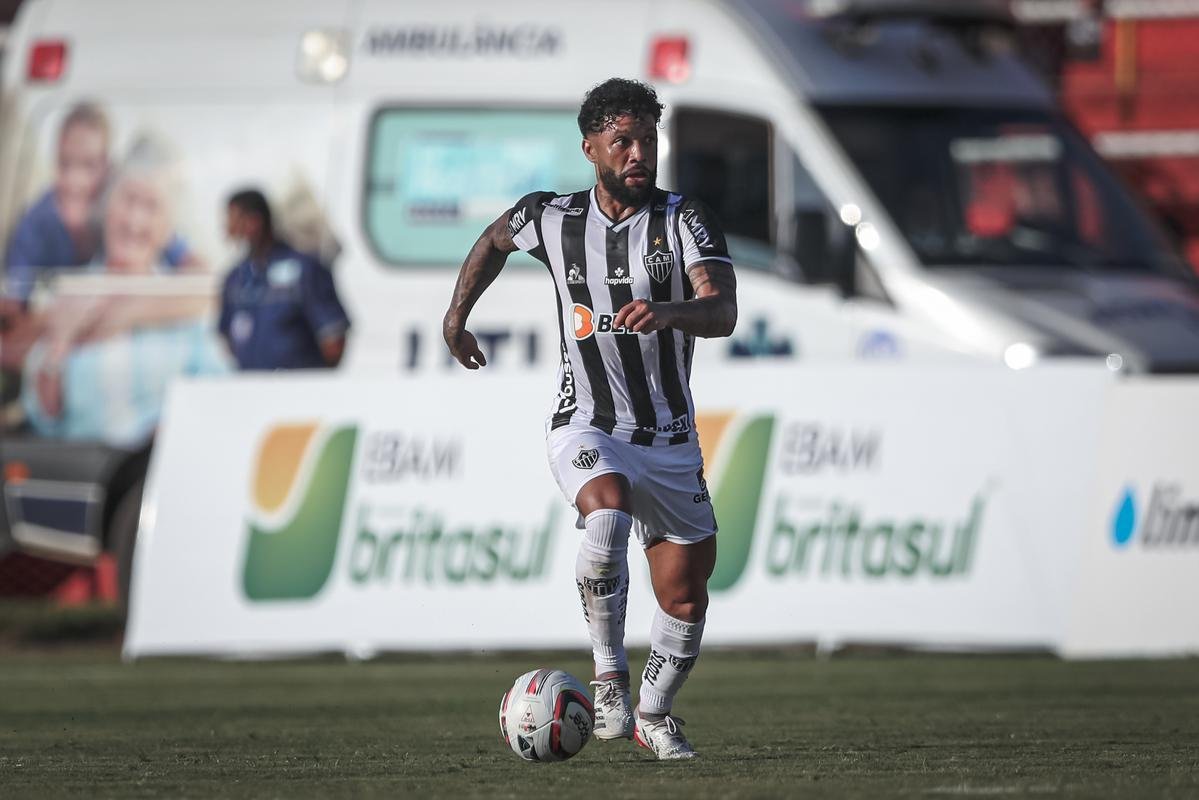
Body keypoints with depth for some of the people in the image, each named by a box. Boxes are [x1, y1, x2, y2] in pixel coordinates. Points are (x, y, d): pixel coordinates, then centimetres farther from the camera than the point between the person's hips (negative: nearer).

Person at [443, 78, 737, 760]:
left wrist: (665, 312, -44)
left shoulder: (686, 220, -9)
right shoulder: (552, 218, -2)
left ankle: (653, 715, 31)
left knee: (686, 596, 5)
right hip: (587, 428, -1)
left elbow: (723, 313, -24)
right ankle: (610, 679, -19)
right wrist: (458, 314, 26)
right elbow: (495, 240, 22)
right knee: (608, 515, -33)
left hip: (670, 440, 1)